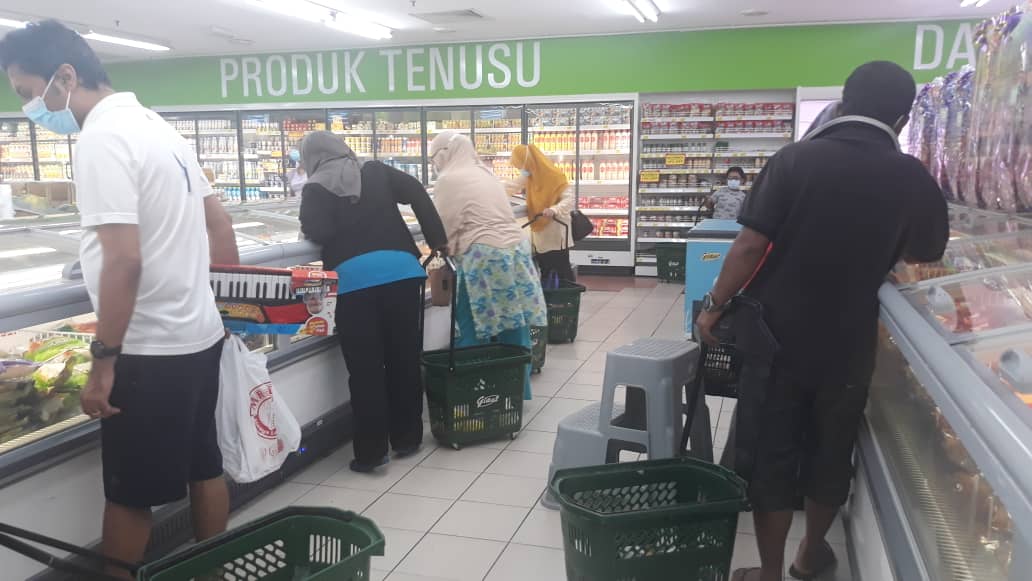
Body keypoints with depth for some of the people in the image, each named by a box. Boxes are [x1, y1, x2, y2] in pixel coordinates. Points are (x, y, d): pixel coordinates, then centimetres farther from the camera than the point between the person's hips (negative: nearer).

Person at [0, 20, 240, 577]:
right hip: (199, 333, 9)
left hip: (151, 350, -9)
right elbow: (218, 224, 15)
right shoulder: (155, 124, 11)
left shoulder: (102, 139, -16)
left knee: (128, 493, 6)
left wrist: (103, 358, -18)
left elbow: (123, 261, -24)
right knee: (204, 466, 18)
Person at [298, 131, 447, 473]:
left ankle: (370, 452, 10)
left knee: (364, 368, 5)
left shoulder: (315, 189, 9)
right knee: (403, 358, 12)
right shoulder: (376, 171, 15)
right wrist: (437, 238, 12)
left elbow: (316, 233, -4)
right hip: (400, 268, 3)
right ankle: (407, 440, 23)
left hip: (352, 278, -2)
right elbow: (416, 193, 7)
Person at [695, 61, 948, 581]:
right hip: (847, 342, 2)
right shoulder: (912, 178, -2)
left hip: (776, 333, -2)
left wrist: (715, 306, -3)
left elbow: (751, 245, -14)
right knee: (830, 451, 20)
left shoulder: (796, 159, -9)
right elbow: (926, 253, 14)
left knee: (769, 453, 9)